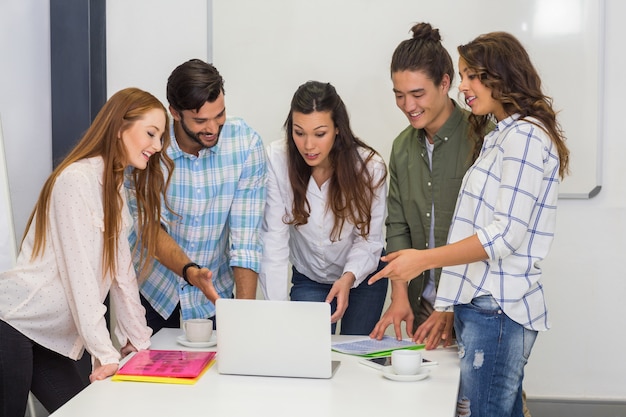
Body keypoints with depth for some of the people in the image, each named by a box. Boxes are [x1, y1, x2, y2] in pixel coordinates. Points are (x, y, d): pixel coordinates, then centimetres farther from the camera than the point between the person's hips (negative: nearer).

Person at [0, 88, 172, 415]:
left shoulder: (114, 190, 12)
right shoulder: (77, 179, -16)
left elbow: (120, 269, 11)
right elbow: (78, 273, -20)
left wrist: (138, 338, 8)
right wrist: (105, 352, -20)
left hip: (49, 338, 9)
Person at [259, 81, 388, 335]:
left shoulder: (369, 166, -23)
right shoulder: (277, 159, -24)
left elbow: (369, 239, -14)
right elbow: (273, 239, -24)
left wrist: (348, 278, -33)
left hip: (362, 276, 1)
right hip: (308, 279, 0)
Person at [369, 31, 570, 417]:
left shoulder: (525, 136, -9)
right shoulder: (500, 136, 21)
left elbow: (505, 235, -16)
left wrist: (424, 259, -12)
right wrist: (450, 306, 15)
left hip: (497, 309, -9)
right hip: (479, 304, 9)